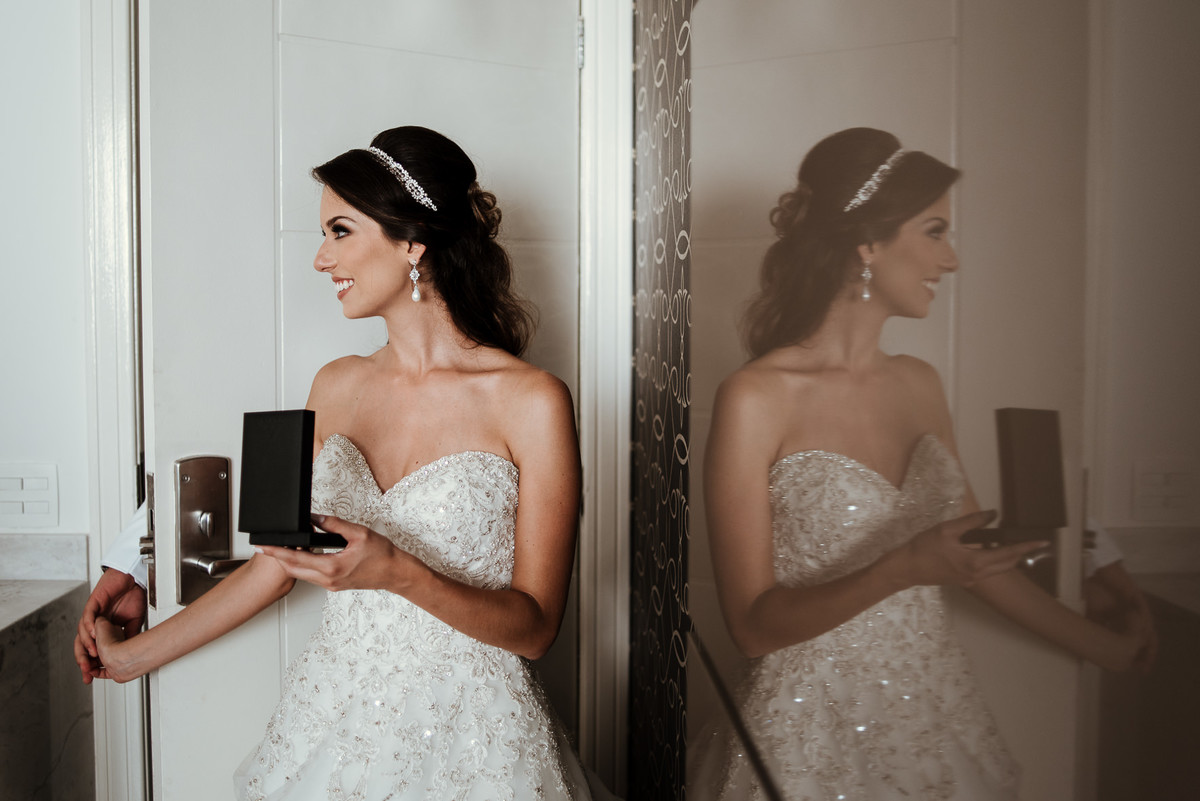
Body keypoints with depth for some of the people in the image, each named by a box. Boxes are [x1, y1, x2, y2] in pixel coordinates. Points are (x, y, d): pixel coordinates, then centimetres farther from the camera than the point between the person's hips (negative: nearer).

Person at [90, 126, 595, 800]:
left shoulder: (532, 402, -14)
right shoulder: (338, 388, 3)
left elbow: (535, 627, -13)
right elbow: (279, 559, 12)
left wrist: (402, 575, -27)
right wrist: (137, 654, 17)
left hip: (468, 739, -4)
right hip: (334, 714, 5)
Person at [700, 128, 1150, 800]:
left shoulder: (920, 385, 4)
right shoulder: (757, 399, -16)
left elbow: (976, 553, 14)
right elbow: (753, 625, -15)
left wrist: (1106, 646, 19)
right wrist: (902, 570, -27)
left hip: (940, 714, 6)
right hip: (818, 737, -6)